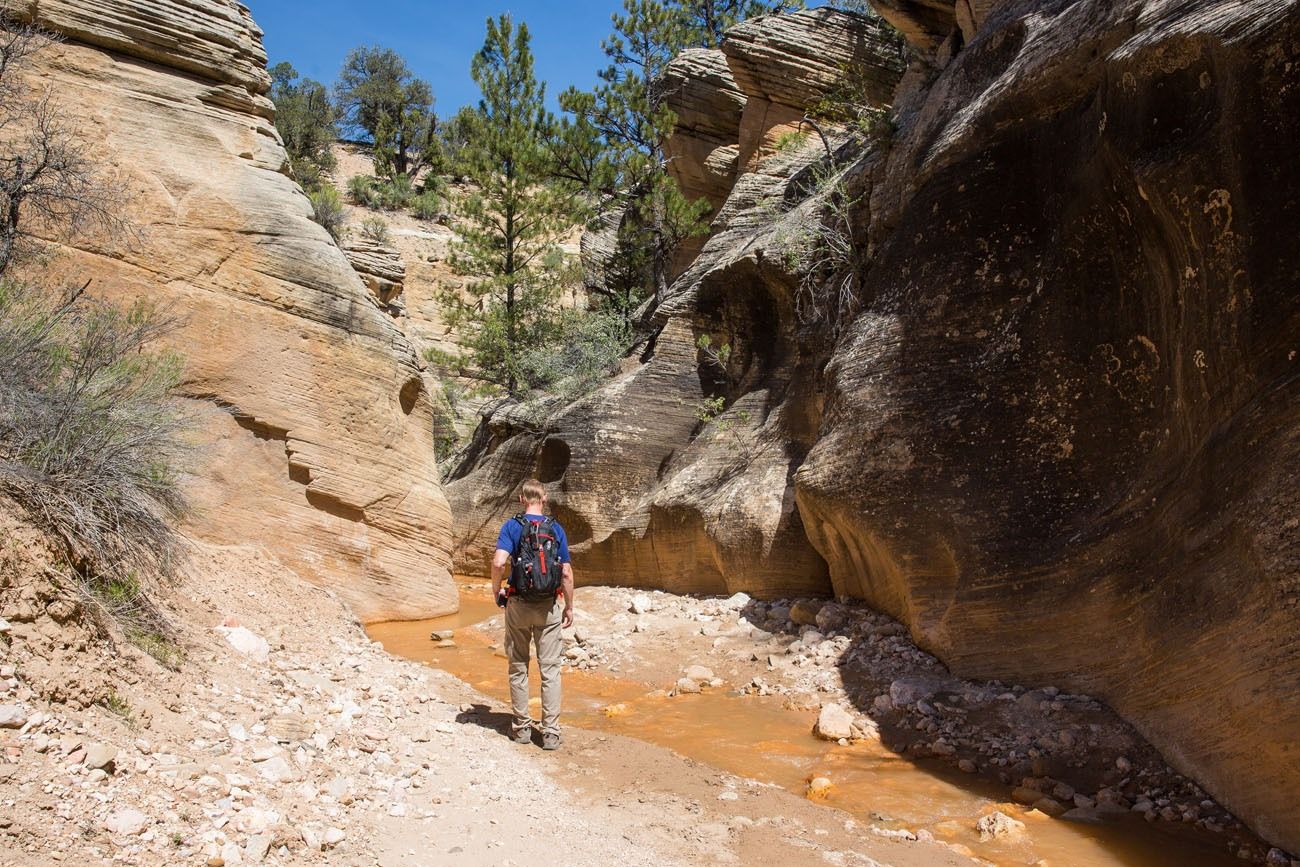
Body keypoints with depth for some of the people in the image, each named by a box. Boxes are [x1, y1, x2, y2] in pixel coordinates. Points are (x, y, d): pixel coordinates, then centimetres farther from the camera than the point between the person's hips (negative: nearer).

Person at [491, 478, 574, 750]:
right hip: (549, 606, 1)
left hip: (518, 605, 0)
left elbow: (499, 562, -19)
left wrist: (496, 590, -2)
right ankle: (550, 733, 5)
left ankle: (522, 727, 19)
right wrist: (569, 606, 8)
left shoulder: (512, 526, -4)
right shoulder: (556, 528, 0)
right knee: (550, 669, 4)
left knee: (519, 667, 13)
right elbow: (566, 572, -2)